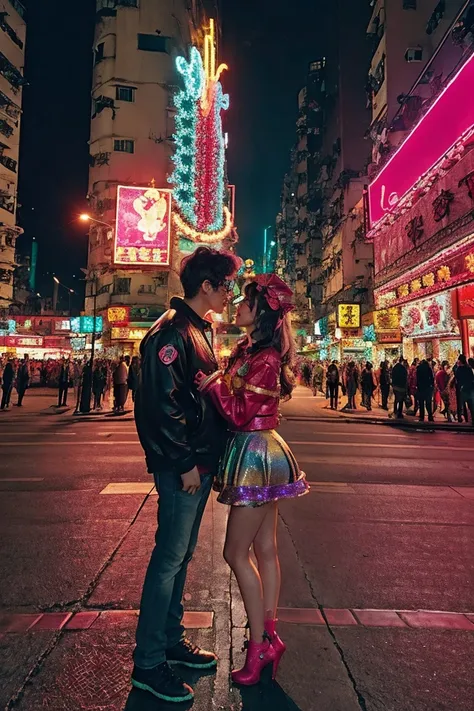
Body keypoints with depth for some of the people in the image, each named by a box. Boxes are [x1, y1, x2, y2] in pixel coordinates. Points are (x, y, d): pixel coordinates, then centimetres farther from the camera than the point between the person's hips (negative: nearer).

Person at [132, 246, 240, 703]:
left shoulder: (200, 330, 15)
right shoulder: (172, 331, -16)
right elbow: (162, 403, -22)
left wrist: (203, 459, 14)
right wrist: (185, 463, -18)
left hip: (201, 461, 9)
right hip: (182, 466, -9)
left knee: (180, 555, 18)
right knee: (170, 557, 2)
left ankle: (171, 640, 35)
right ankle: (148, 663, 20)